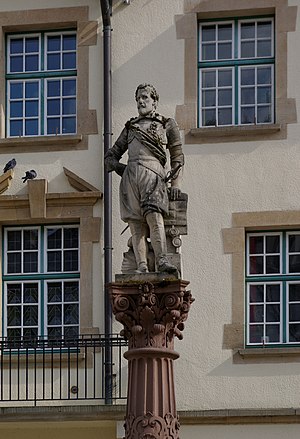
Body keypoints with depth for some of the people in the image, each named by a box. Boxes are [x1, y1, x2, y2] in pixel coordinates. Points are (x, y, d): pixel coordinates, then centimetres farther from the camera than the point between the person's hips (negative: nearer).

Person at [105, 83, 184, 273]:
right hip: (131, 174, 3)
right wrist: (118, 167, 11)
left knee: (154, 215, -26)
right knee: (135, 223, -12)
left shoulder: (167, 124, 21)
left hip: (153, 173, -3)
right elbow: (111, 155, 32)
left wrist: (176, 183, 3)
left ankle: (162, 260, -37)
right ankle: (142, 267, -20)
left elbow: (177, 156, 15)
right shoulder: (130, 127, 29)